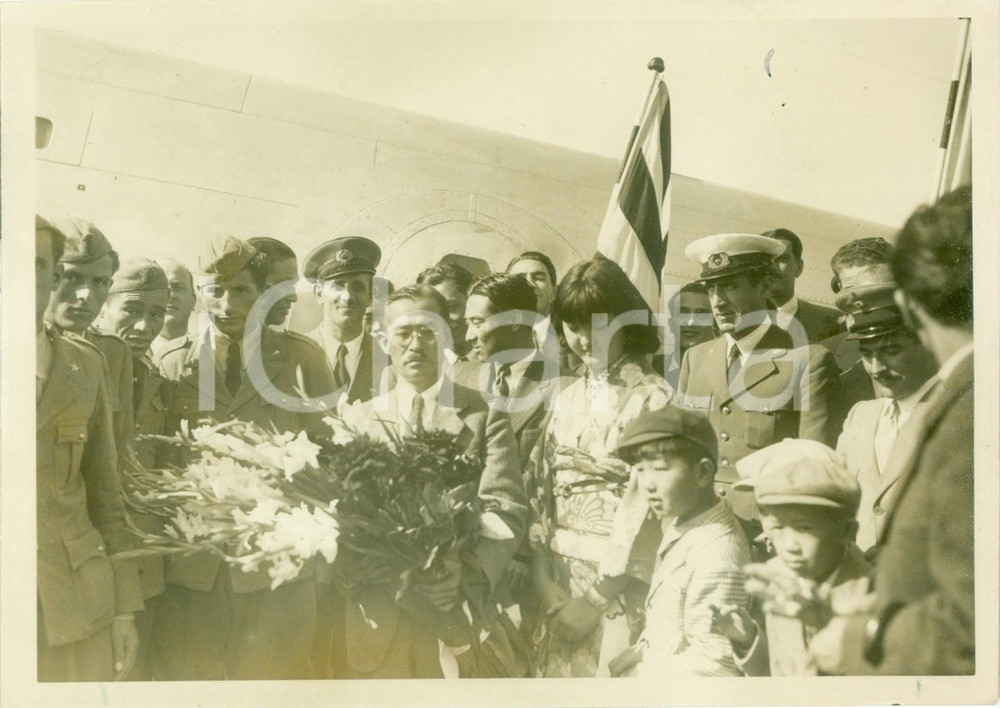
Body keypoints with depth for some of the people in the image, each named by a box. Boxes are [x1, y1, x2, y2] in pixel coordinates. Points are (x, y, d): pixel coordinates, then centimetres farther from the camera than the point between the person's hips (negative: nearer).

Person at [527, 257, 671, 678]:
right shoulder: (567, 400, 9)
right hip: (560, 582, 5)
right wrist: (546, 586, -3)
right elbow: (539, 489, 6)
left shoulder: (654, 399, -8)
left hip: (621, 586, -5)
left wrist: (595, 594, -12)